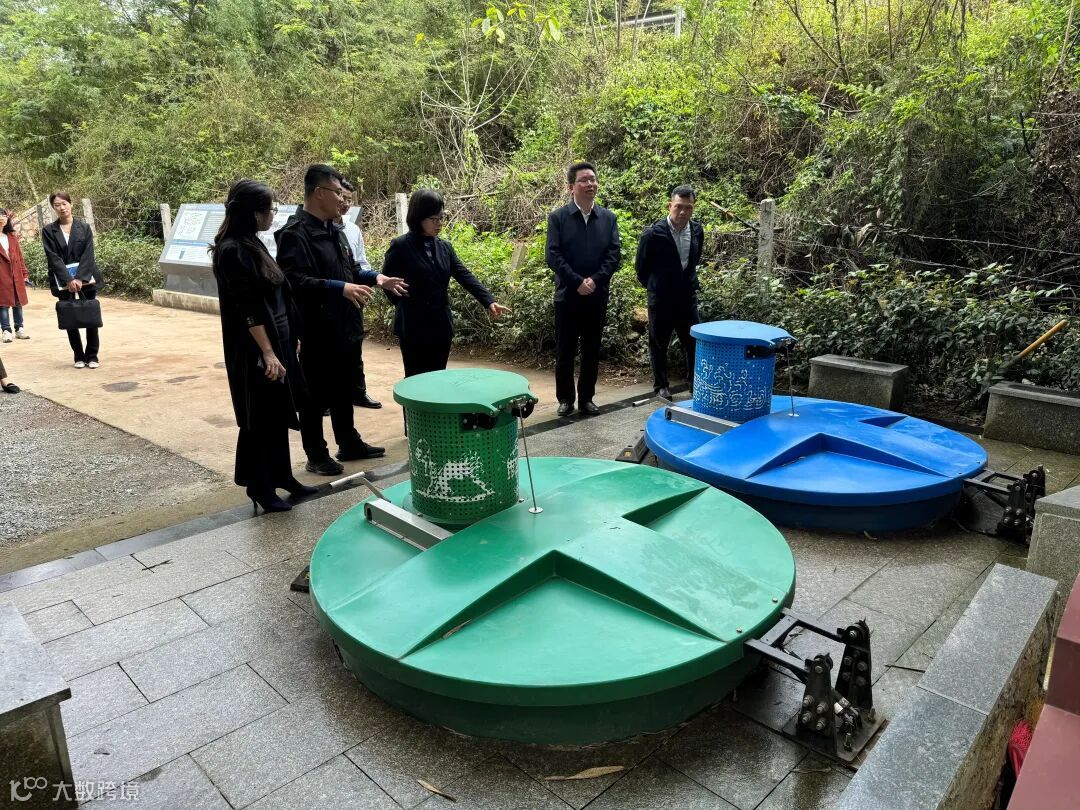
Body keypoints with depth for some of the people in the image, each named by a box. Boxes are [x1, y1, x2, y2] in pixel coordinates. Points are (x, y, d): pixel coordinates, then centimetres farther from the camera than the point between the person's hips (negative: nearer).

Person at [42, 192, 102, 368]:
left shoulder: (84, 227, 3)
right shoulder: (48, 231, 3)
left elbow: (88, 255, -5)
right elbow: (53, 257, -5)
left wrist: (80, 278, -16)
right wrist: (68, 280, -17)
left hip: (86, 279, 0)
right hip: (63, 282, 0)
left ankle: (92, 355, 8)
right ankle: (79, 356, 13)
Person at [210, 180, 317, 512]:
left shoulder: (252, 245, 11)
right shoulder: (233, 251, -17)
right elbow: (248, 310, -21)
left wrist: (280, 348, 18)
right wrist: (267, 353, -21)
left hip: (277, 342, 9)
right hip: (255, 351, -9)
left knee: (278, 414, 16)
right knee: (259, 419, 3)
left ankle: (281, 476, 29)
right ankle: (259, 487, 16)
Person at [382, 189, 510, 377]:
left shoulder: (445, 247, 7)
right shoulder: (400, 246, -8)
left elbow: (465, 276, -1)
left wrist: (489, 301, -12)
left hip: (441, 326, 5)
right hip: (413, 328, -5)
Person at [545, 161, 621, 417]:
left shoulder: (608, 218, 7)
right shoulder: (558, 217, -1)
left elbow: (614, 254, 0)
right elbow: (552, 255, -8)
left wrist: (595, 280, -14)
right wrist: (577, 282, -16)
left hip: (597, 296, 3)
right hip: (567, 295, -2)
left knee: (592, 350, 8)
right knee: (565, 350, 4)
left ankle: (586, 397, 20)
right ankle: (565, 399, 16)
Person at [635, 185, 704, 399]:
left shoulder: (697, 230, 0)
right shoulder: (653, 233, -15)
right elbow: (641, 266, -1)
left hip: (688, 296, 4)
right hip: (661, 299, -4)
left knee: (694, 342, 7)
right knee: (659, 344, 7)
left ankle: (695, 382, 23)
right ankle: (661, 385, 21)